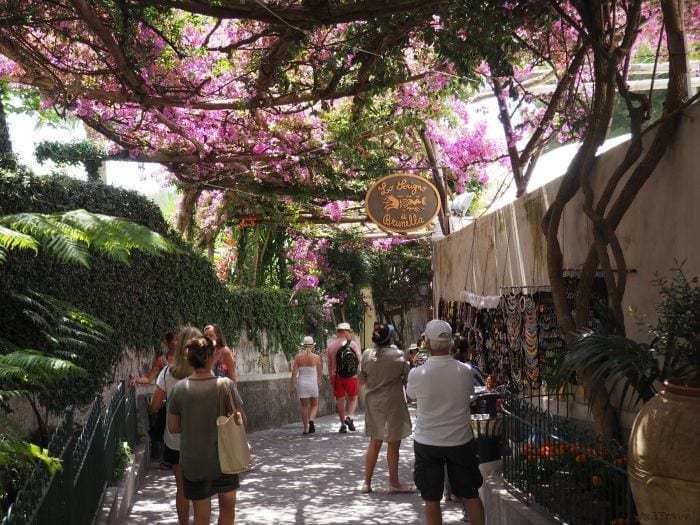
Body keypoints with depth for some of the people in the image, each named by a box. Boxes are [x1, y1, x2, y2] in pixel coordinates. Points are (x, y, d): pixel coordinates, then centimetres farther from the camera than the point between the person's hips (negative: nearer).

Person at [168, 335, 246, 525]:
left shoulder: (179, 388, -10)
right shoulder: (225, 385, -17)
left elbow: (173, 427, -2)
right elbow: (241, 421, -12)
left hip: (193, 462, 2)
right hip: (223, 458, -1)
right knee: (228, 505, 20)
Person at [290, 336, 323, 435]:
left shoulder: (298, 357, -4)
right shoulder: (316, 357, -5)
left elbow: (294, 373, -6)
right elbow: (320, 373, 1)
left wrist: (292, 386, 0)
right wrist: (319, 382, 19)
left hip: (301, 383, 1)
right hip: (313, 383, -1)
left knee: (304, 406, 11)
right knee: (314, 405, 15)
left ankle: (306, 429, 11)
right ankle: (311, 421, -11)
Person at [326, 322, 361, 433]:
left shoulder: (330, 345, 6)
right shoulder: (352, 344, -5)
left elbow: (329, 364, 10)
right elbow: (359, 360, -6)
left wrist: (331, 377, 16)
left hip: (336, 376, 3)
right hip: (351, 375, -3)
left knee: (340, 399, 9)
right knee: (353, 398, 12)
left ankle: (342, 424, 11)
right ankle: (349, 416, -9)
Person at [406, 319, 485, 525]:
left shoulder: (416, 374, -17)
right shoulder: (465, 371, -12)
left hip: (427, 443, -1)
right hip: (461, 441, 1)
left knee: (431, 499, 10)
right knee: (470, 495, 16)